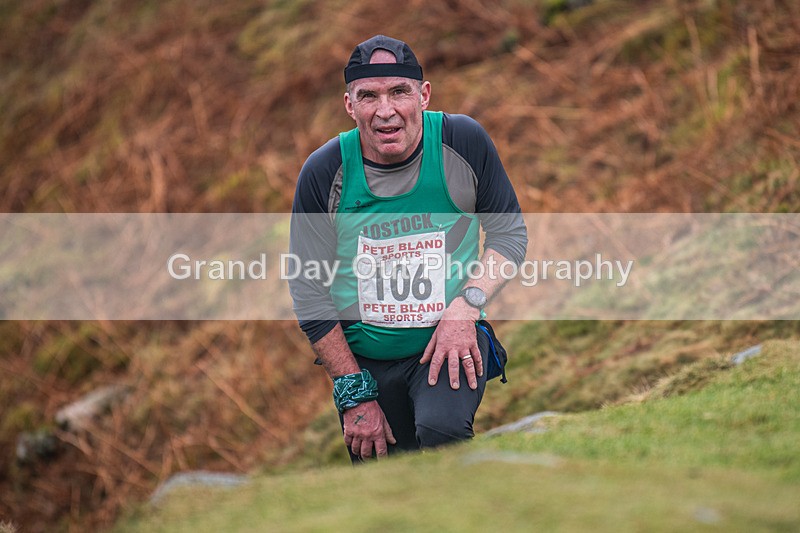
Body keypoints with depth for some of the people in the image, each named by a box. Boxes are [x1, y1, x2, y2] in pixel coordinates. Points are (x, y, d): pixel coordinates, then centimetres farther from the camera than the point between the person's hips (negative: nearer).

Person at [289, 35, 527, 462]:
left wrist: (467, 304, -17)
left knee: (440, 427, -30)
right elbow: (310, 294, -5)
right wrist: (355, 396, -7)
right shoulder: (324, 172, -10)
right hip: (362, 358, 2)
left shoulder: (464, 143, -10)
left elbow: (510, 233, 1)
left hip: (449, 345, -2)